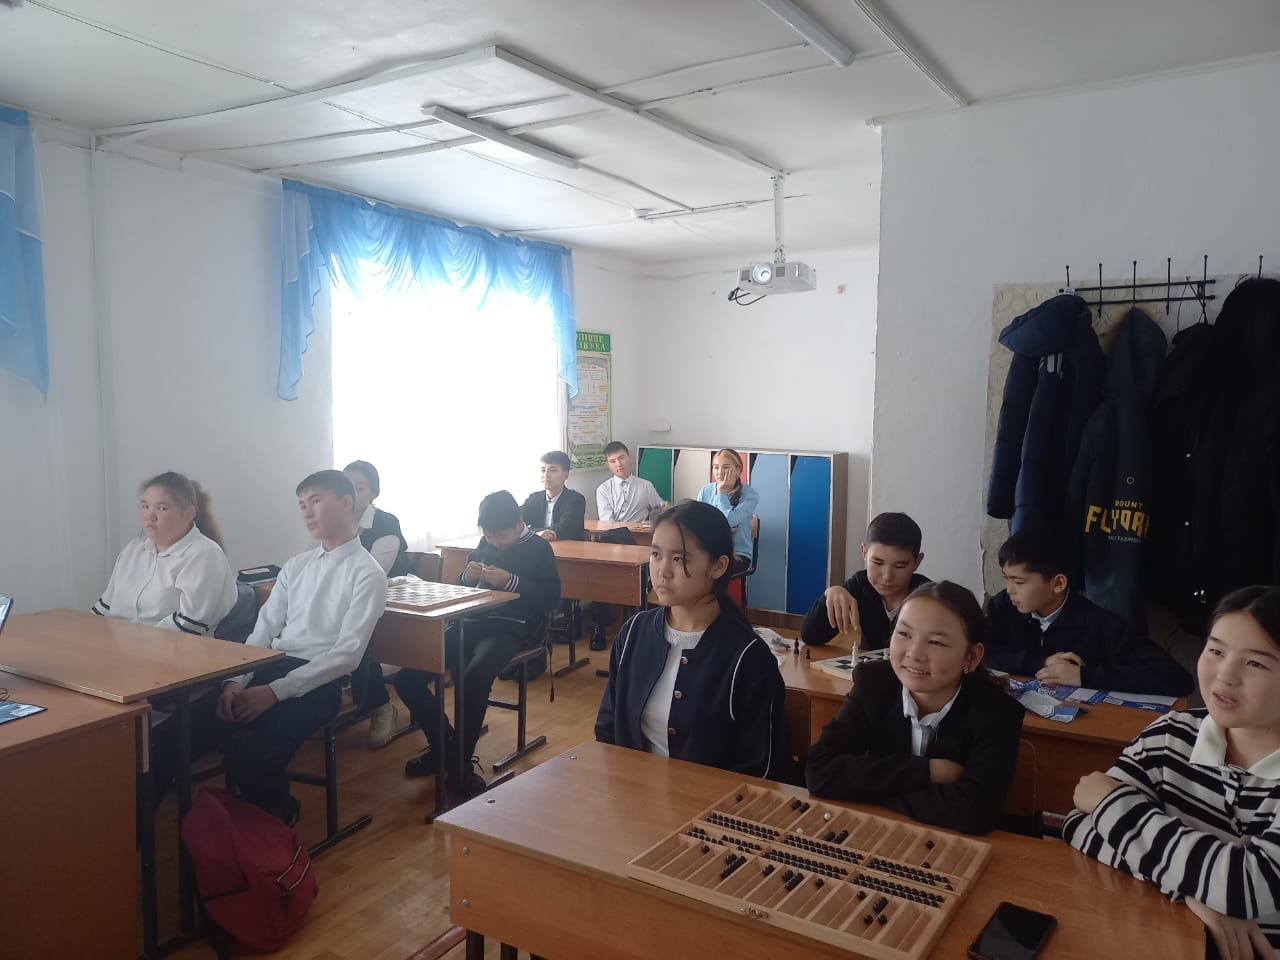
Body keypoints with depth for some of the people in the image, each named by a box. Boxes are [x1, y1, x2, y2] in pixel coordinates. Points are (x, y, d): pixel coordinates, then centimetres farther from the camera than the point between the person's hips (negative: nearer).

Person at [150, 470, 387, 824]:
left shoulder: (367, 574, -6)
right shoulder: (295, 566, 16)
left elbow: (348, 654, -13)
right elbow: (264, 630, 13)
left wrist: (275, 691, -18)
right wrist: (237, 680, -6)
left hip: (316, 683, -6)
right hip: (267, 668, 6)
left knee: (249, 756, -28)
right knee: (171, 737, -14)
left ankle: (276, 818, 1)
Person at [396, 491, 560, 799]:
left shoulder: (539, 548, 4)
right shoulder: (485, 545, 19)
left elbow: (551, 597, -5)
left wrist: (511, 582, -17)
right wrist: (466, 576, 0)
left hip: (509, 628, -6)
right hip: (472, 622, 6)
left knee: (473, 680, -36)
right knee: (407, 678, -12)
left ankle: (459, 761, -15)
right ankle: (444, 745, 7)